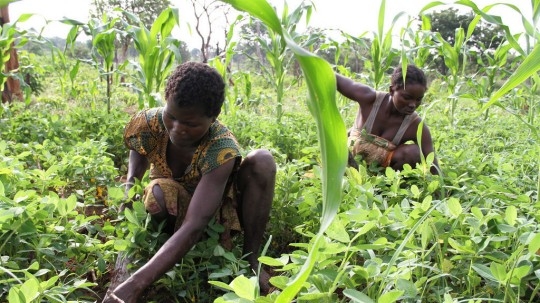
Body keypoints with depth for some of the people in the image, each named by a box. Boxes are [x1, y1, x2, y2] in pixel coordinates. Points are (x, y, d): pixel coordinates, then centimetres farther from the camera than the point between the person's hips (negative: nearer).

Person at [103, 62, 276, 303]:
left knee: (261, 161, -29)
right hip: (175, 210, 2)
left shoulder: (222, 150, -36)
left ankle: (251, 258, -18)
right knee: (159, 193, -36)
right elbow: (137, 149, 5)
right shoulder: (147, 124, -24)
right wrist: (131, 182, -16)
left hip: (217, 208, -1)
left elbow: (193, 227, -45)